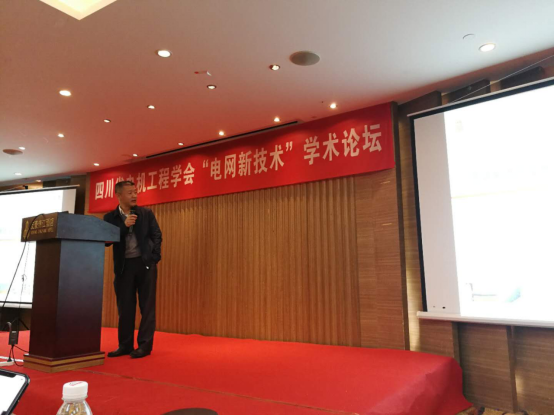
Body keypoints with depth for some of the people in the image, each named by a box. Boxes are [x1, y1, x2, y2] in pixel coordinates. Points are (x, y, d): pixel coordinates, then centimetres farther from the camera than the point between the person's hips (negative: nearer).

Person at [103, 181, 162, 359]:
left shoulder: (146, 213, 6)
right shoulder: (110, 217, 6)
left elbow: (157, 235, 4)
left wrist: (155, 258, -6)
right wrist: (125, 226, -15)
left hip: (145, 263, -1)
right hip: (124, 266, 1)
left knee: (147, 306, 0)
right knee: (125, 307, 7)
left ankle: (145, 345, 7)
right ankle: (125, 345, 18)